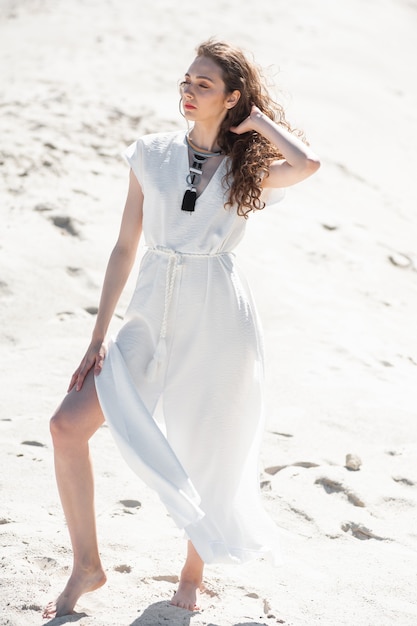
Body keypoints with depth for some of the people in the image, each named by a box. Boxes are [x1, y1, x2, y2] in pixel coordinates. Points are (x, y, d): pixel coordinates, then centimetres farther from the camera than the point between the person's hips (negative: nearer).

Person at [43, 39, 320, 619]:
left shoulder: (248, 169, 0)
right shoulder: (153, 153, 6)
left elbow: (308, 163, -23)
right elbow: (125, 245, 7)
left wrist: (258, 118, -6)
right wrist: (99, 336, 3)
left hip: (218, 321, -2)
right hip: (153, 317, 3)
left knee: (205, 455, 6)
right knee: (68, 425, -8)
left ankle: (194, 569, 31)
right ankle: (87, 565, 6)